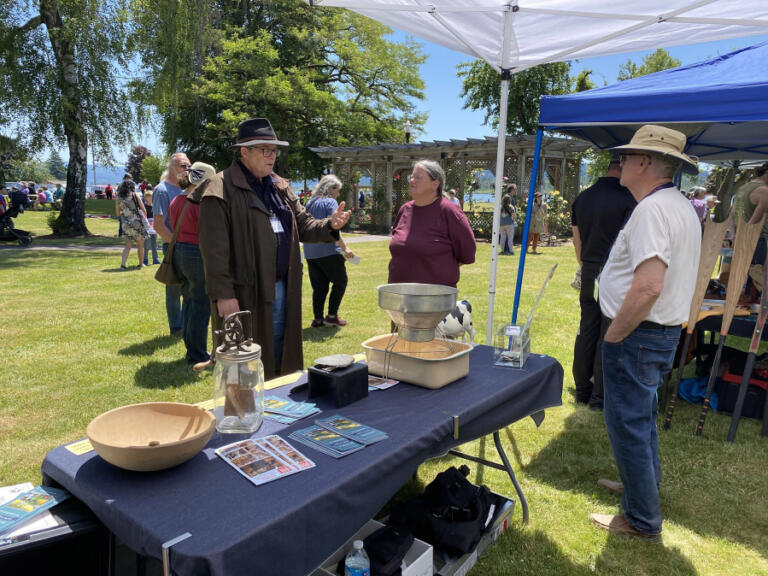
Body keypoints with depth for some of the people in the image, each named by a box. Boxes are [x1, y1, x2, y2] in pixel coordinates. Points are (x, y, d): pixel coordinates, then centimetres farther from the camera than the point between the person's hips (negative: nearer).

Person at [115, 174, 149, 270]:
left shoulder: (118, 198, 4)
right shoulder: (135, 195, -4)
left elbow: (118, 214, 9)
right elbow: (143, 210, -3)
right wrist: (145, 219, 12)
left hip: (126, 224, 3)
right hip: (138, 222, -3)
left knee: (128, 245, 10)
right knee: (140, 244, 12)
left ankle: (123, 264, -5)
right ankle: (141, 263, 21)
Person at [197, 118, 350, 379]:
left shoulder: (280, 188, 14)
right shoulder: (221, 190, -9)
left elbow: (304, 225, 15)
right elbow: (214, 248, -15)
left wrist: (330, 225, -6)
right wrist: (223, 295, -19)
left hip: (283, 289, 7)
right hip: (245, 293, -7)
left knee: (279, 358, 18)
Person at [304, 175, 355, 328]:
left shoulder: (309, 203, 16)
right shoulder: (330, 202, -6)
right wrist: (345, 248, -15)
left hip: (310, 253, 7)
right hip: (328, 251, -7)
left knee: (319, 286, 11)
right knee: (340, 282, 7)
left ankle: (318, 318, 11)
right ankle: (332, 315, 4)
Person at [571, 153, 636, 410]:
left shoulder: (582, 198, 8)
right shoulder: (629, 199, -12)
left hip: (589, 274, 6)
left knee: (586, 331, 13)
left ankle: (582, 389, 23)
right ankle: (599, 396, 11)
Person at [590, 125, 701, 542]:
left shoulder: (652, 210, -22)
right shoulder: (683, 207, 11)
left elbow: (648, 287, -33)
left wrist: (614, 335, -19)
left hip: (638, 335, -10)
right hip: (666, 331, 10)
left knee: (628, 424, 3)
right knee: (642, 416, 25)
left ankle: (642, 521, 17)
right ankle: (643, 483, 44)